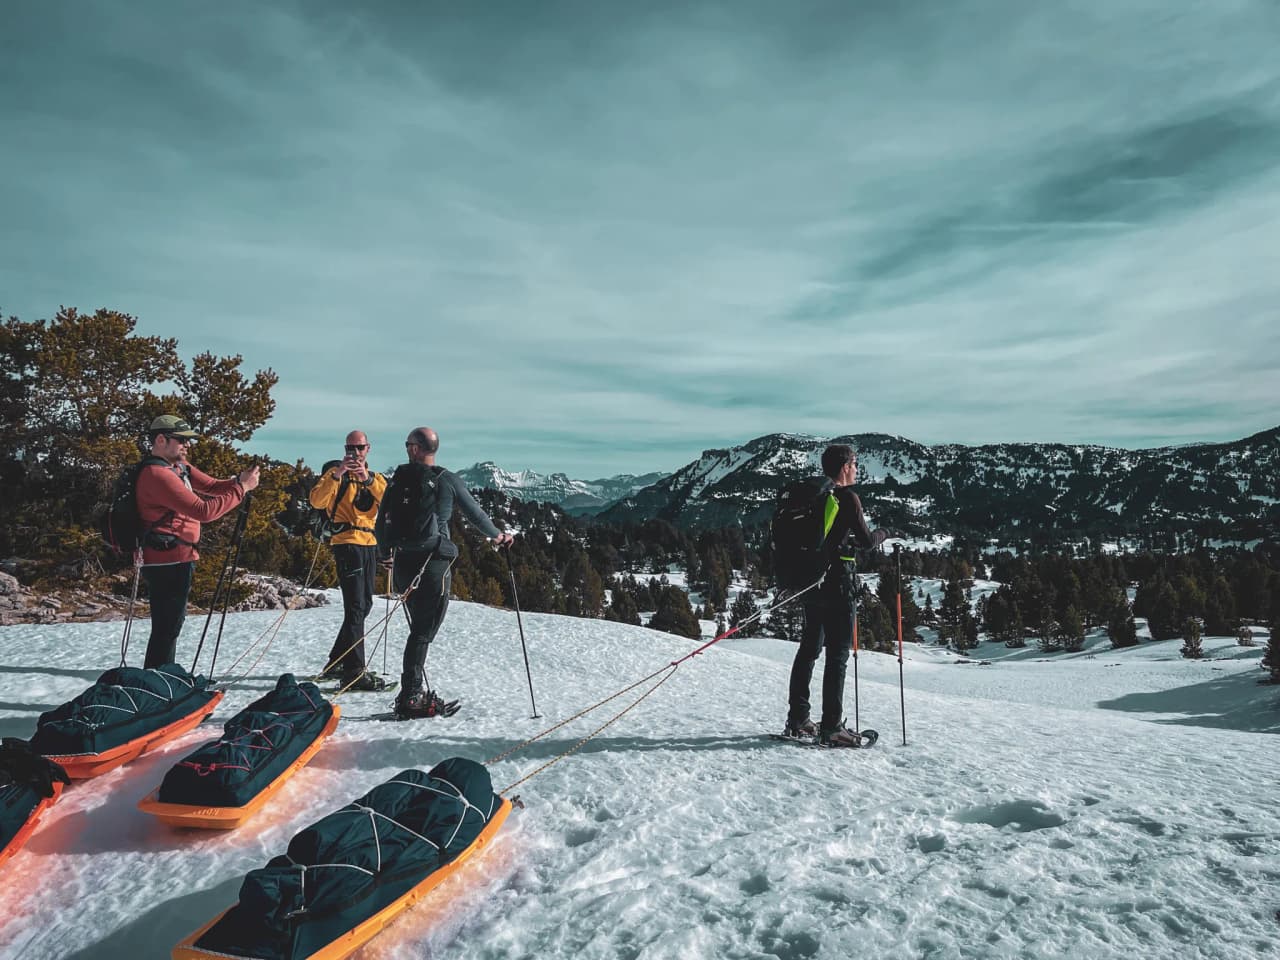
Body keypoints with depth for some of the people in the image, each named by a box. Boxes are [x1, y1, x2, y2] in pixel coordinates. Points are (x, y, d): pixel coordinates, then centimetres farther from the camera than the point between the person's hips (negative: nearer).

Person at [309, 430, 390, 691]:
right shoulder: (336, 473, 1)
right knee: (355, 607, -11)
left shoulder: (375, 478, 16)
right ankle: (354, 672, -10)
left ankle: (337, 662, 26)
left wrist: (368, 479, -21)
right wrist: (337, 474, -26)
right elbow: (317, 501, -16)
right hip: (348, 543, -7)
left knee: (364, 606, 13)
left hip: (370, 545, 7)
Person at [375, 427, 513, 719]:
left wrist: (386, 554, 29)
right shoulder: (447, 480, -4)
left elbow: (382, 522, 11)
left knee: (420, 628, 17)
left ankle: (416, 693, 21)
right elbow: (475, 513, 5)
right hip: (433, 563, -5)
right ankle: (410, 698, -2)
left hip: (403, 563, 5)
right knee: (423, 632, -1)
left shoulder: (399, 480, 6)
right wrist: (498, 536, 22)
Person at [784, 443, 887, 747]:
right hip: (836, 584, -7)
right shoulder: (847, 497, -11)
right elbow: (866, 541, -10)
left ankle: (797, 721, 19)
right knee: (838, 655, -1)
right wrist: (883, 533, 9)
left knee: (808, 649, 15)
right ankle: (831, 728, 1)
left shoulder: (810, 495, 10)